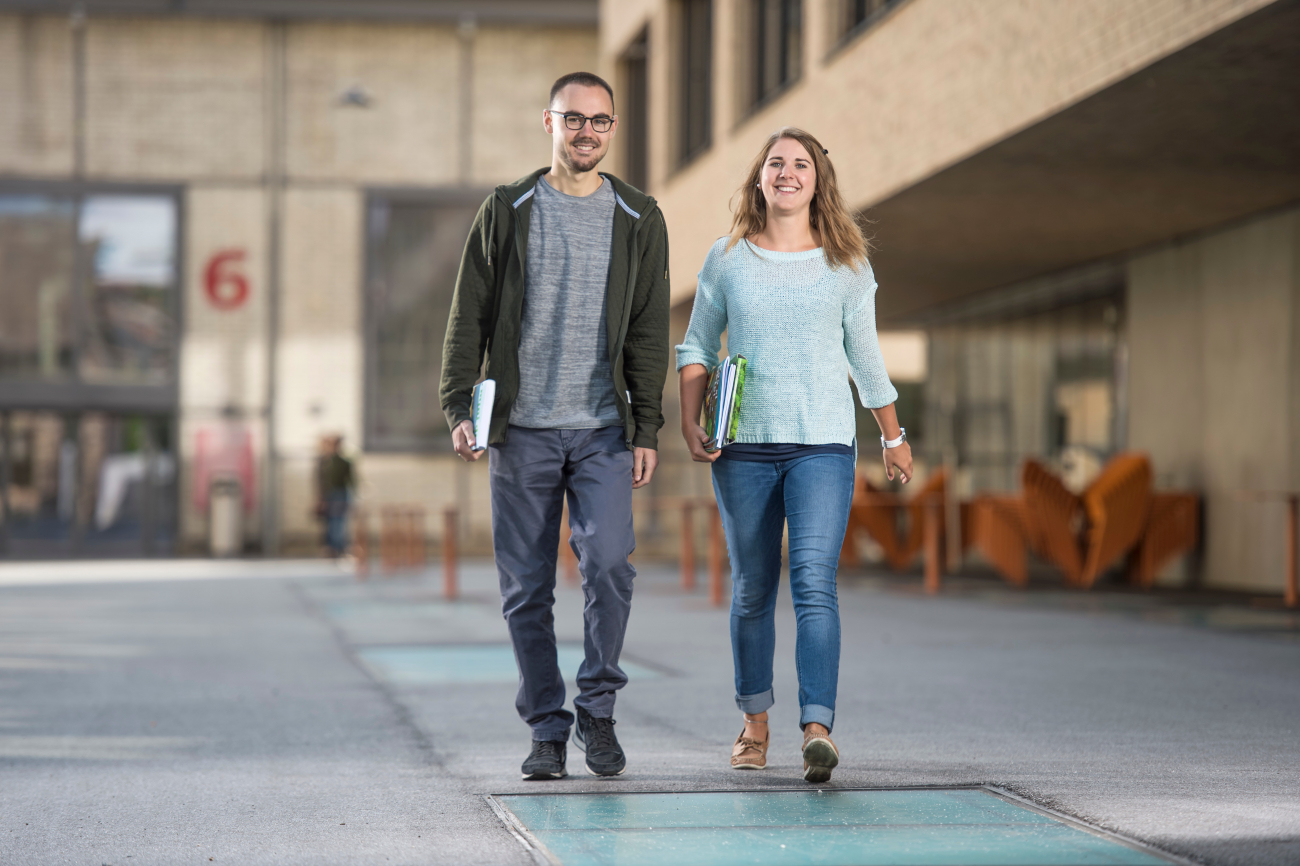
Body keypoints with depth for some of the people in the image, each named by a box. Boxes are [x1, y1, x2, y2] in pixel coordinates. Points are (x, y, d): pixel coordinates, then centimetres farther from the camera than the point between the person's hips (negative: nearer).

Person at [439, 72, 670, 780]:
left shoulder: (638, 220, 8)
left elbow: (649, 332, 7)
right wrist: (459, 409, -6)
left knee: (608, 564, -16)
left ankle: (598, 707, 2)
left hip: (603, 430, 0)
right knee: (526, 589, 2)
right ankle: (547, 729, 13)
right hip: (522, 430, 0)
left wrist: (647, 428, 0)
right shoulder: (506, 213, 6)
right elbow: (469, 316, 5)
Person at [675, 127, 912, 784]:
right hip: (744, 447, 1)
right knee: (752, 588, 8)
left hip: (823, 445, -1)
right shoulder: (727, 260, 6)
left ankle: (818, 730, -24)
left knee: (814, 580, -16)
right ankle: (755, 723, 23)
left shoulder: (846, 265, 6)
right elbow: (697, 346, 13)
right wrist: (690, 421, 0)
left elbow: (865, 356, 15)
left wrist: (894, 438, 21)